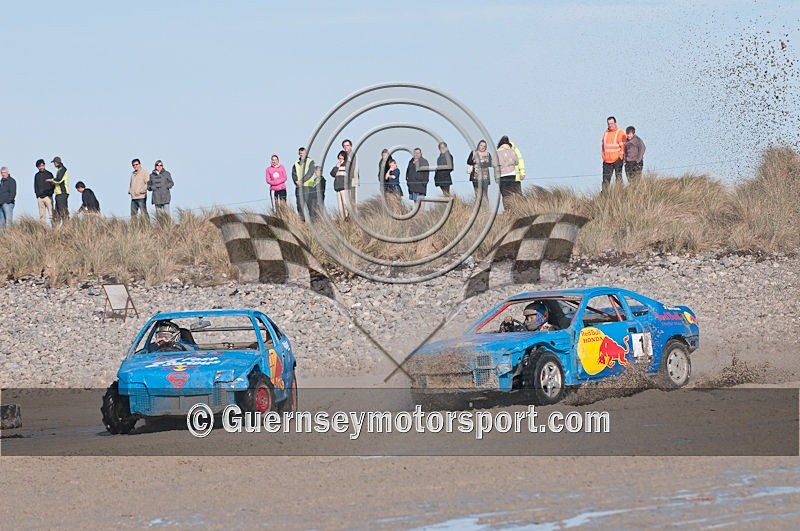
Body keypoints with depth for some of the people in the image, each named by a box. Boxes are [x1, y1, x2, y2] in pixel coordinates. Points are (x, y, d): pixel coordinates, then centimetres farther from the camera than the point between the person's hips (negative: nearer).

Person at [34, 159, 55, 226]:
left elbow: (53, 184, 4)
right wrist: (37, 194, 2)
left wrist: (50, 192, -11)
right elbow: (35, 186, 18)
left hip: (48, 197, -3)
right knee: (42, 215, 1)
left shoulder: (49, 174, 6)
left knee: (51, 214, -9)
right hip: (40, 197, 3)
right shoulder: (36, 175, 15)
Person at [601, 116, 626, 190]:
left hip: (617, 159, -5)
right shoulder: (605, 133, 13)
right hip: (607, 161, 5)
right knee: (606, 178, 4)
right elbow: (603, 145, 20)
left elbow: (623, 146, -7)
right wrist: (603, 156, 14)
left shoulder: (620, 133, -4)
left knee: (618, 177, -2)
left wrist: (621, 157, -11)